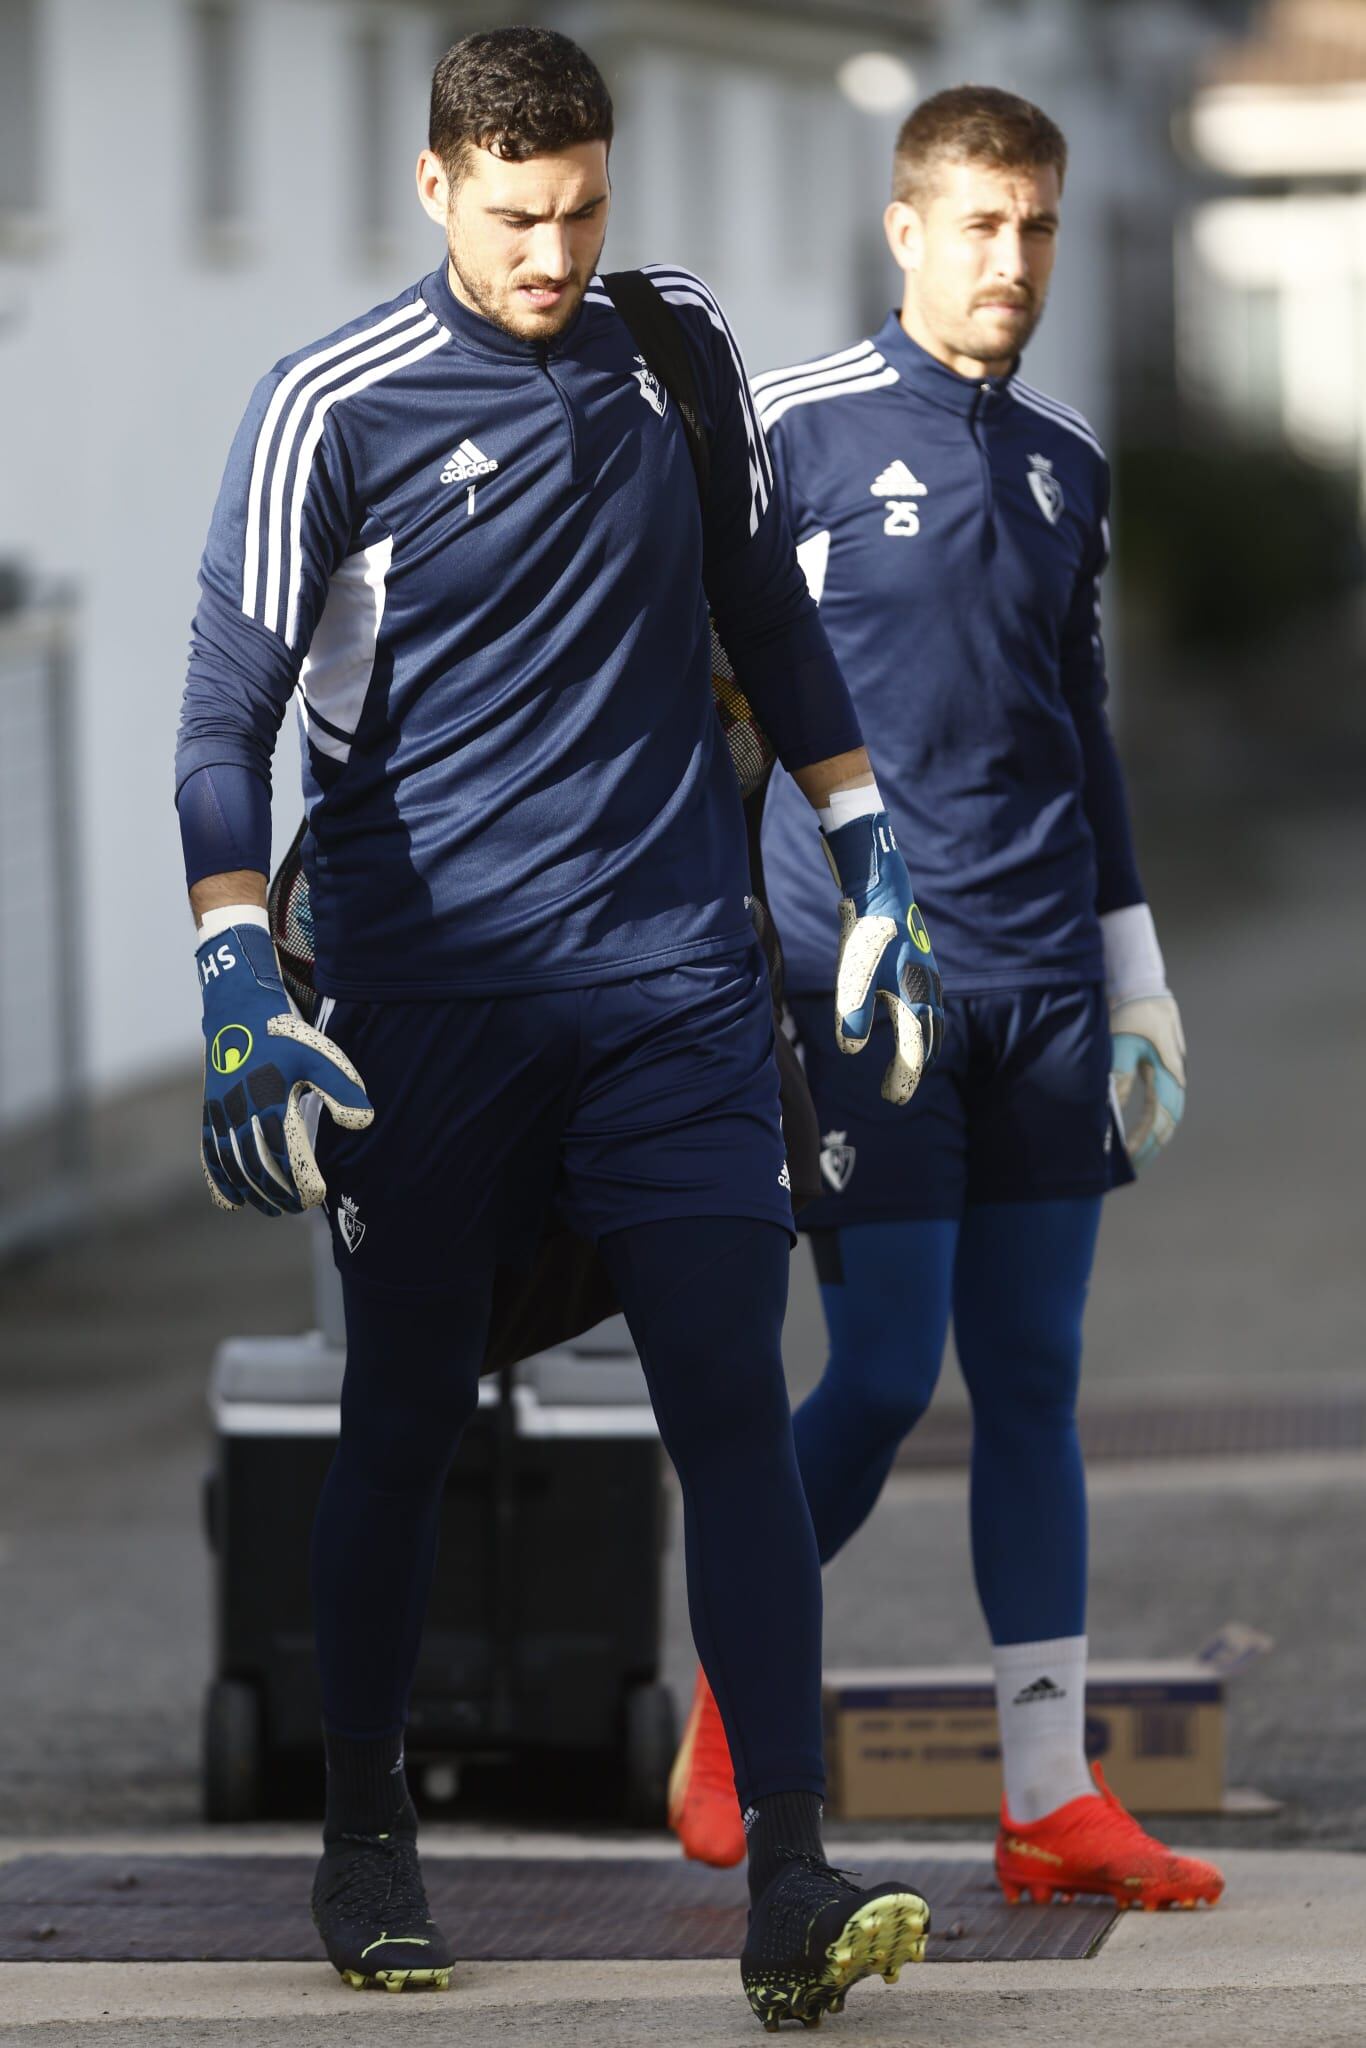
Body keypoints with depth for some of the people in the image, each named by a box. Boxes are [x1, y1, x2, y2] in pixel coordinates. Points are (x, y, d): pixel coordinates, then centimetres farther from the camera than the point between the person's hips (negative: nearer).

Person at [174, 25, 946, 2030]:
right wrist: (240, 985, -16)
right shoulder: (328, 410, -6)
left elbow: (769, 616, 21)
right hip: (427, 991, -2)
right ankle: (367, 1837, 25)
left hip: (675, 969, 2)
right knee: (405, 1422, 7)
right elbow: (229, 712, -6)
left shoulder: (682, 353, 7)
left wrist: (868, 858, 19)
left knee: (735, 1403, -8)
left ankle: (791, 1887, -13)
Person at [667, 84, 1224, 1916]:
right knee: (884, 1378, -6)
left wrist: (1134, 970, 20)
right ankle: (732, 1698, 15)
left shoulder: (1067, 465, 13)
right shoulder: (793, 434, -4)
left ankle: (1054, 1800, 6)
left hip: (1043, 989, 5)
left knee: (1034, 1383, 4)